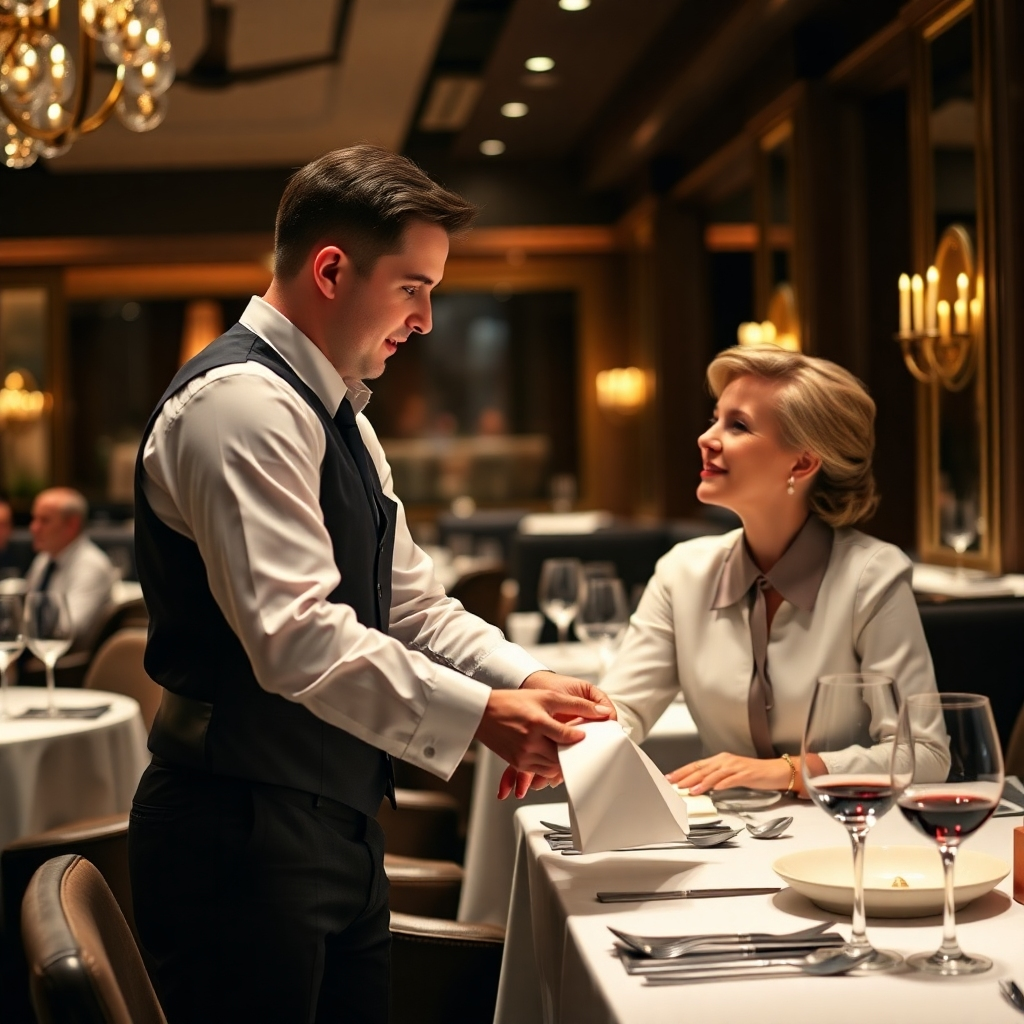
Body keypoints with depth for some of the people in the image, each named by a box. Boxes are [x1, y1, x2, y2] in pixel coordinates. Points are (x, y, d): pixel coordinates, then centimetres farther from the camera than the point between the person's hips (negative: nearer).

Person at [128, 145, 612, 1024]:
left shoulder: (338, 414, 15)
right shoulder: (240, 403, -18)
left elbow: (413, 602, 15)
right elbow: (297, 638, -27)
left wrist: (529, 680, 0)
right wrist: (480, 716, -25)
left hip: (338, 819, 10)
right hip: (243, 834, -10)